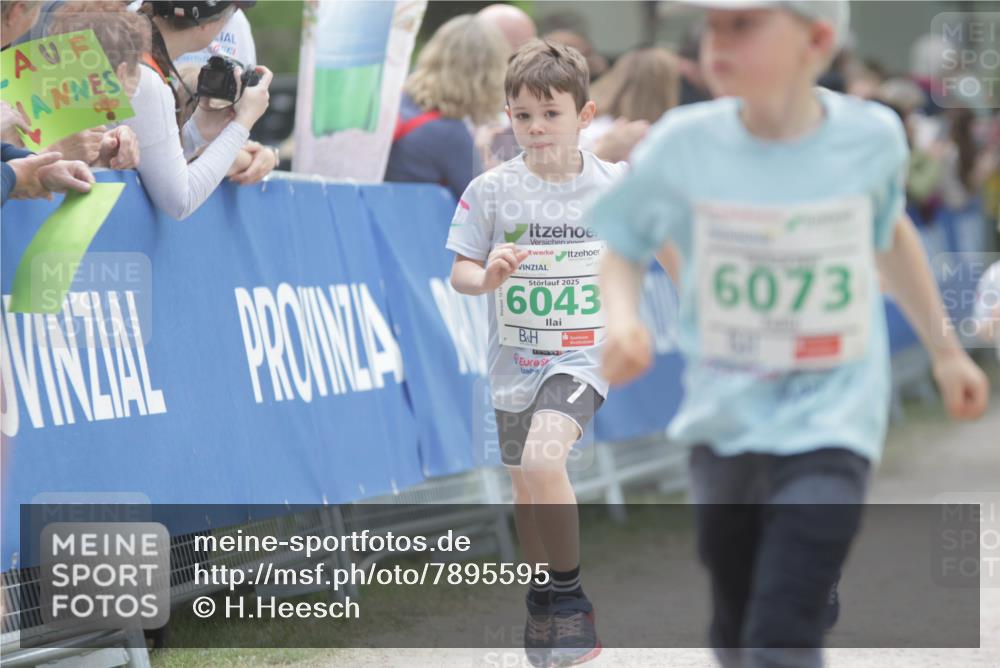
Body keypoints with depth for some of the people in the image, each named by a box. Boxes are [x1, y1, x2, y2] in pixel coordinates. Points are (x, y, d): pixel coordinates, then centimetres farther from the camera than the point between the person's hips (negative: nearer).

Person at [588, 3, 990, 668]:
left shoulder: (871, 136, -9)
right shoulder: (684, 143, -11)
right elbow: (623, 244, 4)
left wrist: (946, 351, 20)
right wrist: (622, 319, -17)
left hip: (830, 426, -2)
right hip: (724, 421, 3)